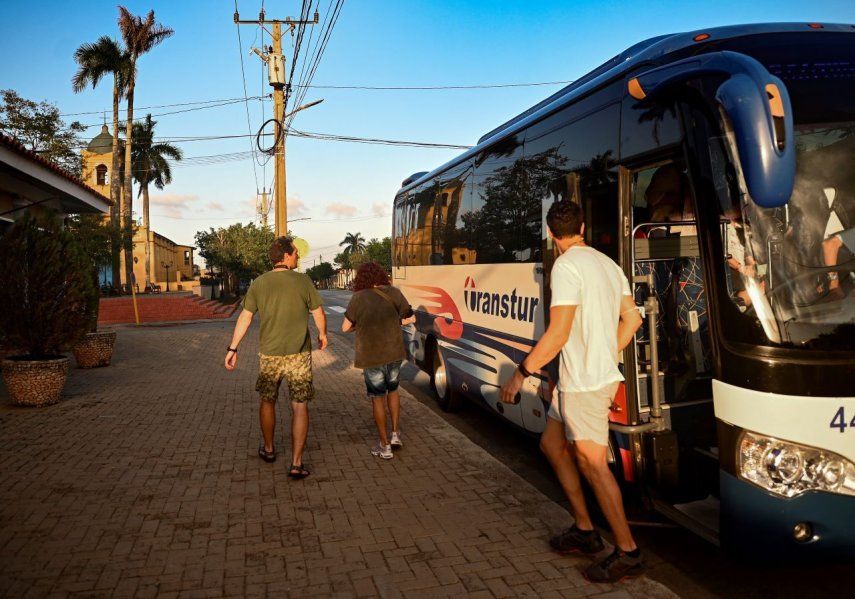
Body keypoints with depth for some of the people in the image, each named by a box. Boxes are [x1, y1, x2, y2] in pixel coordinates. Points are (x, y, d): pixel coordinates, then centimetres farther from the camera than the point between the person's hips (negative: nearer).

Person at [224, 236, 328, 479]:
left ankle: (268, 449, 38)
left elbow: (244, 318, 0)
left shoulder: (259, 284, -3)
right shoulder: (303, 281, -8)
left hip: (269, 354, 2)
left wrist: (232, 349, 7)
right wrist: (322, 334, 19)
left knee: (267, 401, 22)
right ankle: (296, 463, 3)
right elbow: (319, 314, -1)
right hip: (298, 355, -2)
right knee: (299, 407, 3)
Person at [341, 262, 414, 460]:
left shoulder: (359, 298, -12)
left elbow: (345, 327, -8)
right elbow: (410, 318, 1)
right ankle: (396, 434, 24)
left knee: (378, 398, 9)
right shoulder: (393, 293, -3)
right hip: (394, 353, 3)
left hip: (371, 357, -3)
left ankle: (384, 446, 15)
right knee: (392, 389, 26)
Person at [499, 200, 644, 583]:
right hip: (602, 375, 10)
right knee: (552, 444, 19)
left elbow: (558, 333, -22)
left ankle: (627, 553, 13)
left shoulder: (566, 267, -16)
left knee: (593, 465, 1)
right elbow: (632, 319, 15)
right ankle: (584, 530, 27)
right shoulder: (607, 264, 11)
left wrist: (521, 373, -14)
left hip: (583, 383, -10)